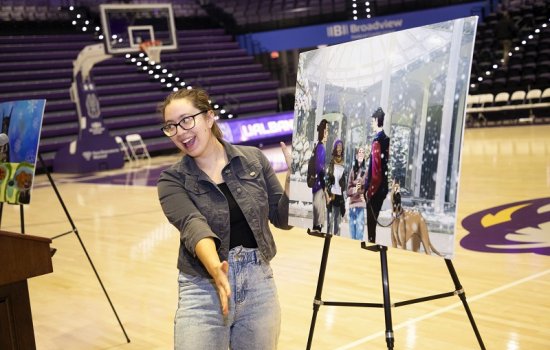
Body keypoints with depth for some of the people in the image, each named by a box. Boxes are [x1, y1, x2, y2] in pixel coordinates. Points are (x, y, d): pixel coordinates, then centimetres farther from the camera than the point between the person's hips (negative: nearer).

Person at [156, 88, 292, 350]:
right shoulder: (172, 180, -4)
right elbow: (193, 226, -21)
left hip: (259, 285, 2)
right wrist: (216, 271, -38)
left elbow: (283, 218, 3)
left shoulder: (253, 159, 1)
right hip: (203, 291, -2)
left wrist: (294, 175, -12)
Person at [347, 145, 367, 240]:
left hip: (361, 204, -5)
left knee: (359, 228, -8)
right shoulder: (352, 170, 13)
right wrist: (354, 189, -9)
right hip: (352, 204, 5)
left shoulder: (365, 170, -1)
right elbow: (348, 188, 11)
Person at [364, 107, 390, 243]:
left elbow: (375, 169, -21)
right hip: (383, 187, 8)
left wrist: (369, 190, -12)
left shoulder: (377, 141, -18)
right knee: (375, 219, 17)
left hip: (375, 188, -8)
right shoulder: (387, 140, 6)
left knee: (371, 221, 1)